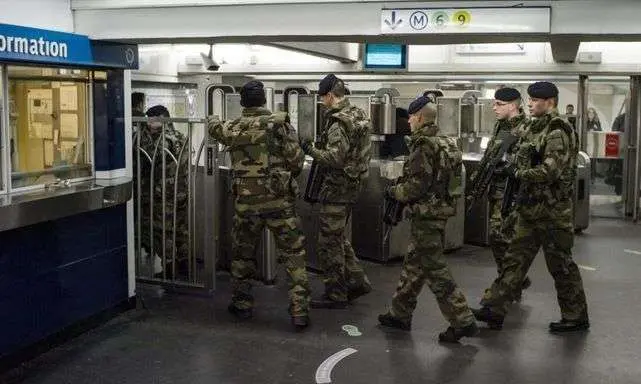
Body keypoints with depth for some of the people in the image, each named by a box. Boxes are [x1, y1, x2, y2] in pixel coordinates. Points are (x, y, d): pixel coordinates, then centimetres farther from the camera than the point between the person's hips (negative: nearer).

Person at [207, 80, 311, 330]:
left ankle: (242, 304, 29)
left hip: (246, 201, 2)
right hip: (279, 200, -2)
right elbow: (297, 162, -7)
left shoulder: (233, 128, 3)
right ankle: (300, 312, 1)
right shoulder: (280, 123, -5)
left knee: (242, 253, 20)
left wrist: (212, 119, 50)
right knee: (293, 255, 4)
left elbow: (215, 128, 27)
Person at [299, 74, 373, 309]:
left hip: (337, 187, -9)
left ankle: (335, 295, 9)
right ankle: (357, 281, 22)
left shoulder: (338, 123, -20)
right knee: (338, 238, 21)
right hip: (353, 184, 10)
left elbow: (334, 159, -25)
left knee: (329, 242, 1)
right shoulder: (359, 115, 10)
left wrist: (310, 149, -14)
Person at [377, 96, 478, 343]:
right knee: (413, 265, 17)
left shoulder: (423, 146, -17)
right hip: (442, 209, 10)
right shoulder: (446, 143, 12)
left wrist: (394, 192, -3)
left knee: (435, 270, -4)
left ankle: (462, 321, -2)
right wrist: (401, 190, 18)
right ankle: (400, 314, 27)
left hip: (426, 214, -10)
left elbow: (418, 185, -21)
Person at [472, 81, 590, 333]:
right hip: (531, 208, 9)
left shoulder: (558, 132, -16)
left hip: (552, 211, -9)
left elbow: (550, 171, -25)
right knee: (515, 258, 9)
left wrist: (517, 173, -14)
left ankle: (576, 317, 18)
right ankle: (494, 309, 12)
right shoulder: (536, 128, 12)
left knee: (560, 264, 3)